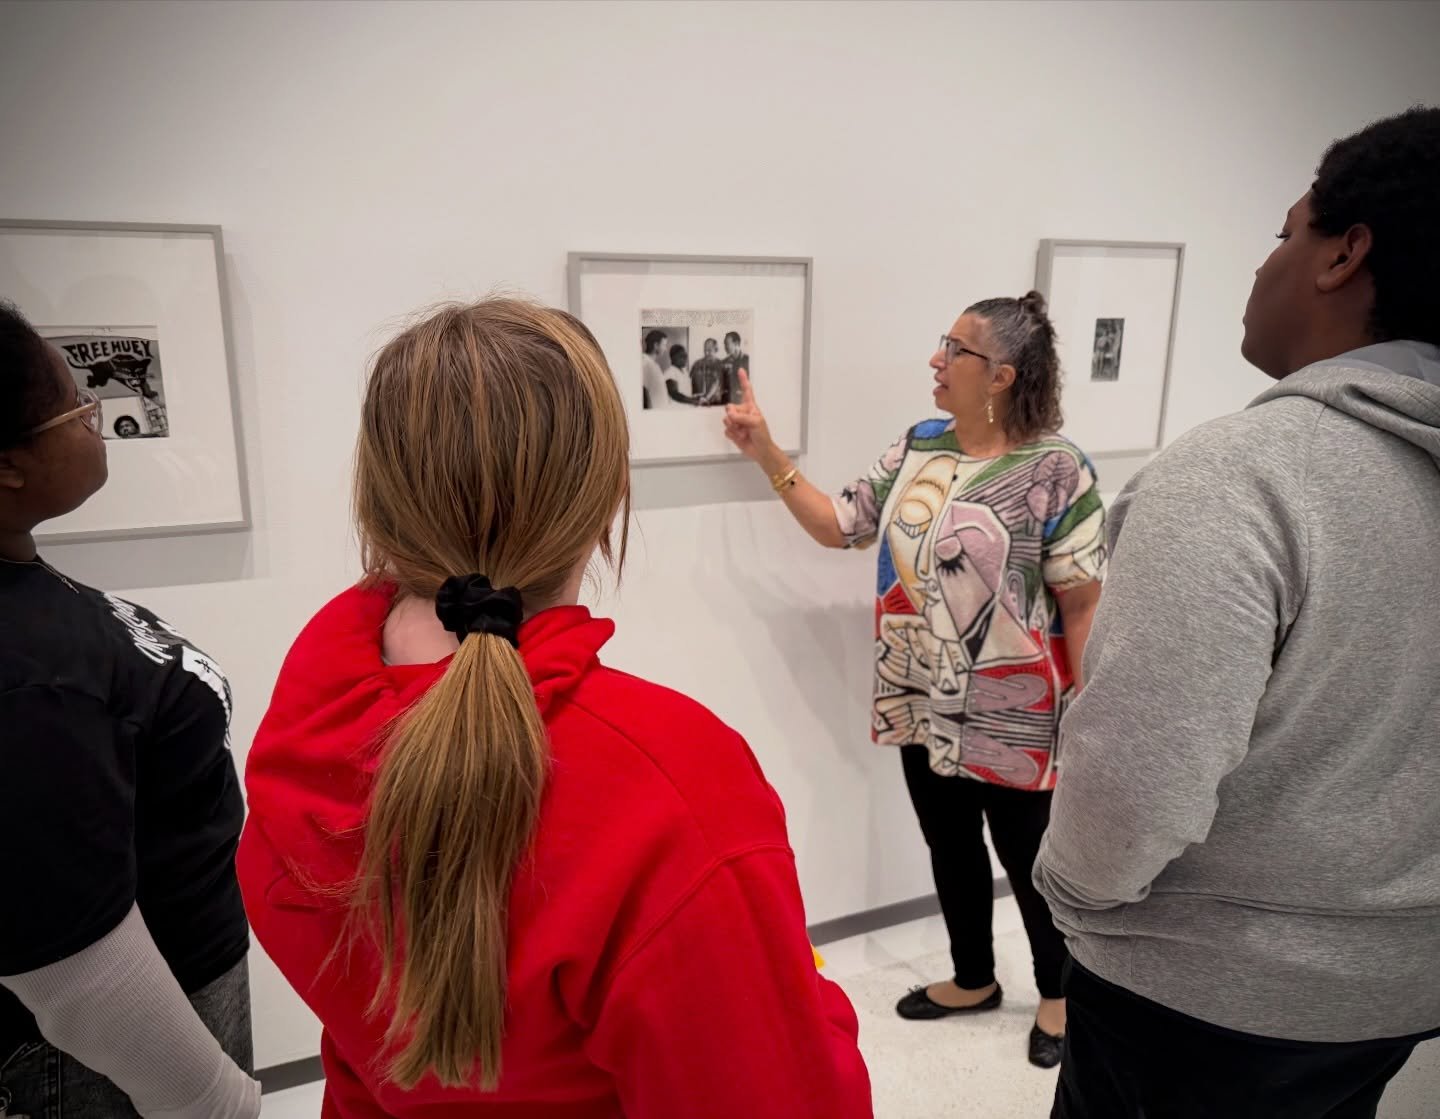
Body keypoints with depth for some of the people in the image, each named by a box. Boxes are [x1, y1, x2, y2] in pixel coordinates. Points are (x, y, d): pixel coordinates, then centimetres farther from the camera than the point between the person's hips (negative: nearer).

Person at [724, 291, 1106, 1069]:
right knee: (950, 848, 21)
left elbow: (1081, 603, -13)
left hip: (1011, 715, -5)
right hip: (920, 705, 6)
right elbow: (838, 525, 6)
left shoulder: (1053, 470, -16)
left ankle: (1058, 993, 42)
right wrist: (767, 453, 0)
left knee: (1028, 858, 15)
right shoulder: (915, 448, 2)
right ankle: (973, 979, 46)